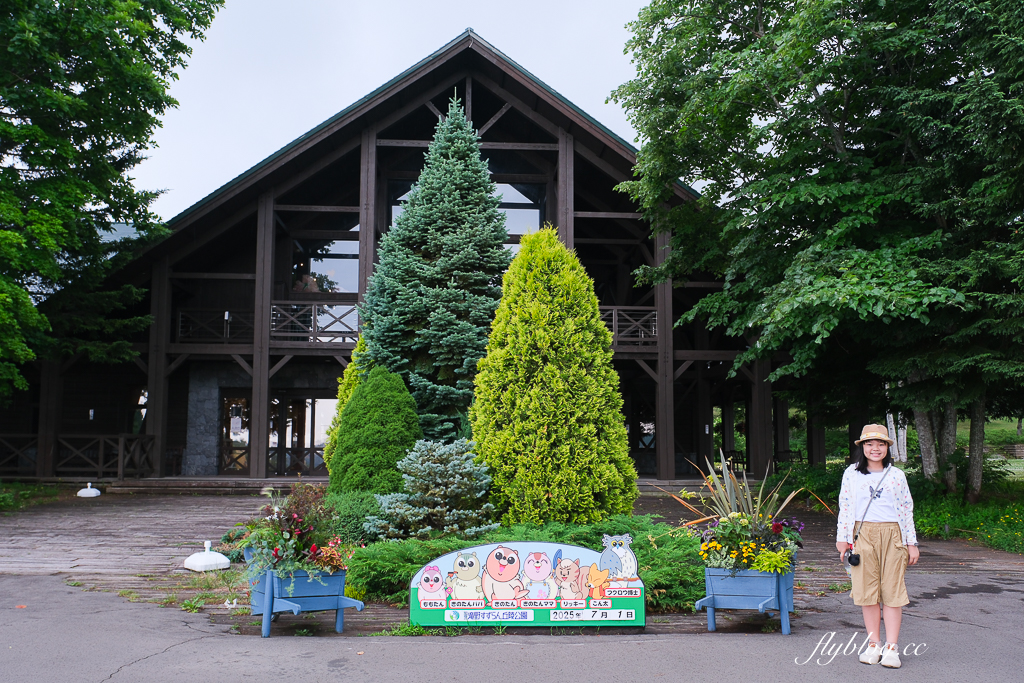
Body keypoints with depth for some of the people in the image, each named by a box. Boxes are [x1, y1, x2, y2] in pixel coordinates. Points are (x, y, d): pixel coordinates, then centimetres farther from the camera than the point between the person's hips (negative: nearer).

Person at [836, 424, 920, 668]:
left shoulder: (896, 475, 7)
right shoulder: (851, 474, 7)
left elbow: (907, 510, 9)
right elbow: (845, 507, 8)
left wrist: (911, 543, 6)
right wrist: (842, 538, 5)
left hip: (892, 536, 0)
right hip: (863, 536, 0)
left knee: (892, 591, -2)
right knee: (867, 590, 2)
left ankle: (891, 648, 2)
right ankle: (874, 644, 11)